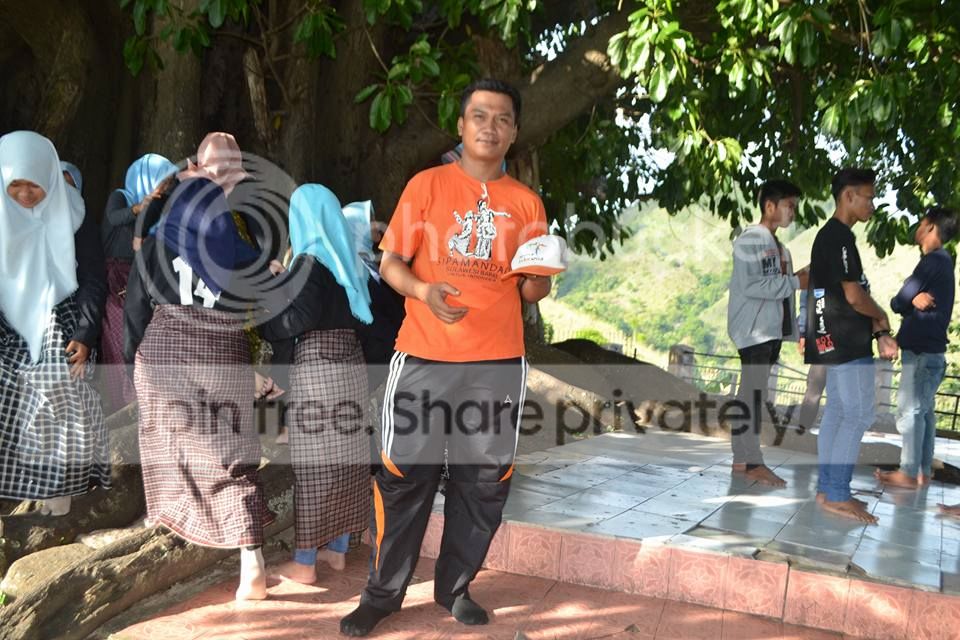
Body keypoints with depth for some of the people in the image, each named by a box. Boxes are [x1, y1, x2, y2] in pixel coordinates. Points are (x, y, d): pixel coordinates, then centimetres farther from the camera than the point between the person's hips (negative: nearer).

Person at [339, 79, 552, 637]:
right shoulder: (427, 185, 4)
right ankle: (383, 593, 18)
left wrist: (537, 279, -13)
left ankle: (455, 587, 24)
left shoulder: (527, 202, 9)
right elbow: (390, 263, 1)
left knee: (484, 481, 6)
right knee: (404, 475, 2)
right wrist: (423, 290, -19)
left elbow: (534, 291, 11)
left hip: (499, 362, 2)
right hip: (424, 358, -2)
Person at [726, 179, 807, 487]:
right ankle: (752, 461, -2)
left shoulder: (778, 246, 17)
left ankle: (742, 458, 14)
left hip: (772, 329, 9)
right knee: (754, 393, -7)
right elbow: (750, 286, -20)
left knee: (753, 393, 9)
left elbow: (780, 290, 15)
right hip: (753, 329, -9)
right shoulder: (750, 239, -10)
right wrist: (795, 282, -15)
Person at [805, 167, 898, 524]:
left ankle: (828, 489, 17)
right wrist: (883, 319, 1)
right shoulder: (839, 236, -15)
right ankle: (837, 496, -1)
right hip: (846, 342, -10)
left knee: (837, 411, 11)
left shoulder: (833, 235, 16)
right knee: (859, 414, -6)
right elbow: (854, 296, -19)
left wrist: (880, 334, 12)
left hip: (836, 340, 10)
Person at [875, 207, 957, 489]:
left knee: (910, 409, -6)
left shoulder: (933, 261, -14)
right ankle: (923, 471, 16)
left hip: (922, 349, -10)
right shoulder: (941, 261, 17)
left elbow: (898, 302, -14)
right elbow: (906, 302, 10)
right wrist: (914, 300, -9)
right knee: (923, 410, 11)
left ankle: (909, 473, -2)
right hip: (928, 347, 10)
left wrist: (911, 301, 3)